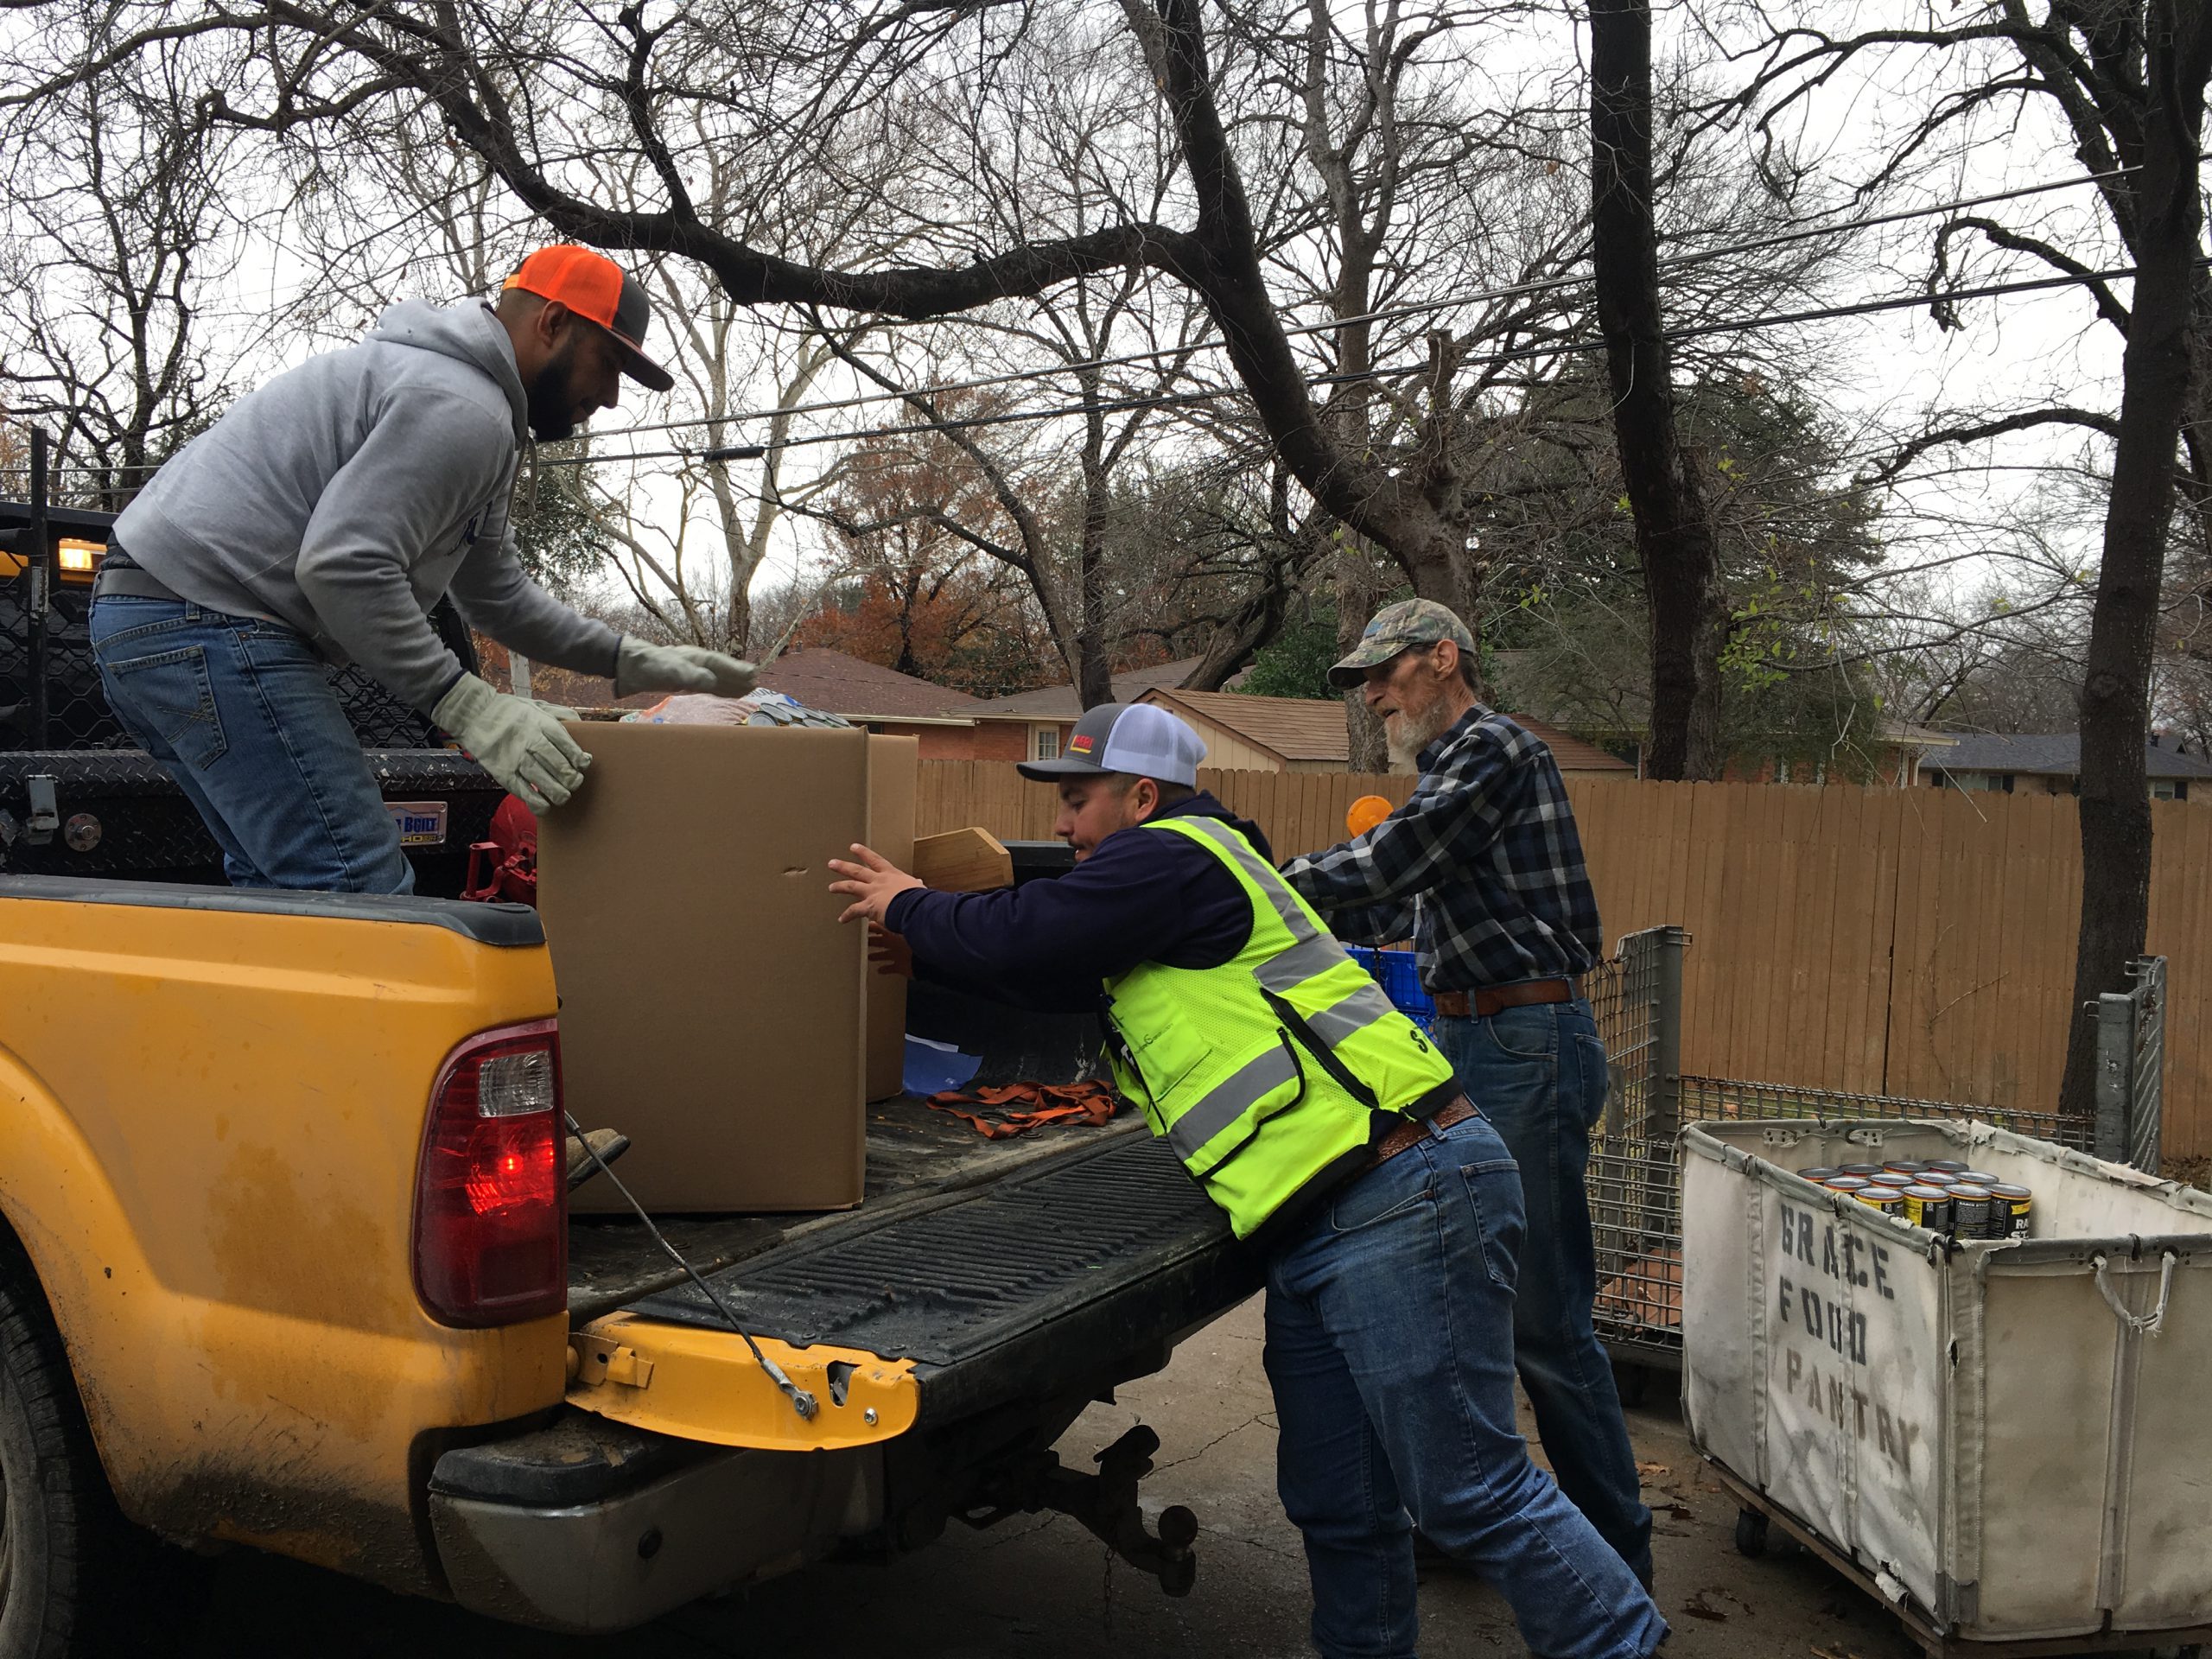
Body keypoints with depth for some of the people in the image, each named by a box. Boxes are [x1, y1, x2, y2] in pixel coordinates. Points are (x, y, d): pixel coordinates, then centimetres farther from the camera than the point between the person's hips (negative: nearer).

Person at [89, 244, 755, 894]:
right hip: (207, 623, -12)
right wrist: (463, 702, -20)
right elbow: (343, 566, -25)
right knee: (361, 890, -14)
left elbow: (495, 592, 25)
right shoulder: (462, 408, -15)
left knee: (278, 884, 17)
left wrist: (627, 660, 17)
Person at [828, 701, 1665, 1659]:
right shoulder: (1168, 883, 25)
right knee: (1339, 1509, 14)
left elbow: (1025, 942, -10)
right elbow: (1054, 973, 29)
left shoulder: (1171, 855, -7)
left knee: (1467, 1492, -5)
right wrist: (925, 941, 29)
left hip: (1403, 1202, -11)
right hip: (1317, 1237, 11)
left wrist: (909, 908, 8)